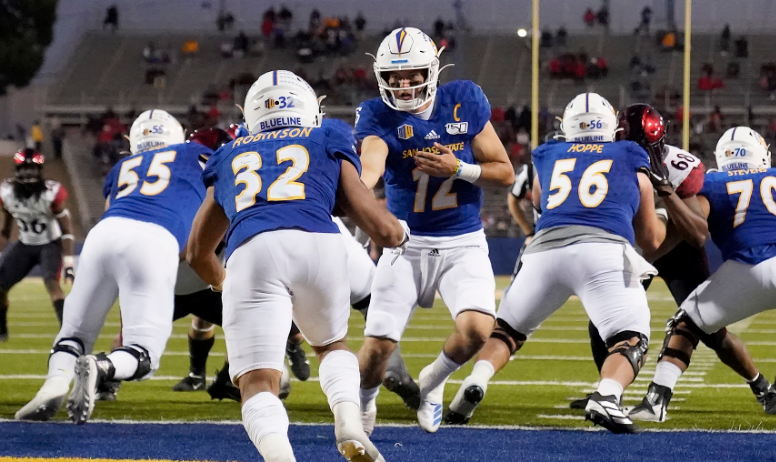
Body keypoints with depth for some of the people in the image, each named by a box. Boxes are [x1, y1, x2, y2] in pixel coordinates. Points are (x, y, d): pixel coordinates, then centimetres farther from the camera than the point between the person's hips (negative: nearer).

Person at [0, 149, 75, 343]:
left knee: (51, 282, -29)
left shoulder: (51, 193, -24)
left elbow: (67, 231, -18)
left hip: (51, 244, -5)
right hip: (25, 245, 5)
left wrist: (69, 263, -24)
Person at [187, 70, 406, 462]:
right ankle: (349, 421, -2)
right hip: (318, 244, 0)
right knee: (331, 345, 28)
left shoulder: (229, 158, 35)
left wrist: (222, 282, 66)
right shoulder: (329, 146, 30)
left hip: (251, 253, 0)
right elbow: (381, 228, 23)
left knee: (258, 382, -4)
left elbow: (198, 253, 45)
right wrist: (401, 235, 47)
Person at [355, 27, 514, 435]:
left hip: (463, 243, 1)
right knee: (378, 343, -4)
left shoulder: (465, 101, -5)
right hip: (408, 243, -1)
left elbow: (505, 172, 1)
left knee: (476, 329, -22)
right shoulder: (378, 115, -11)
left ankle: (432, 381, 12)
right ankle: (363, 401, 32)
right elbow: (371, 164, -34)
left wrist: (458, 169, -18)